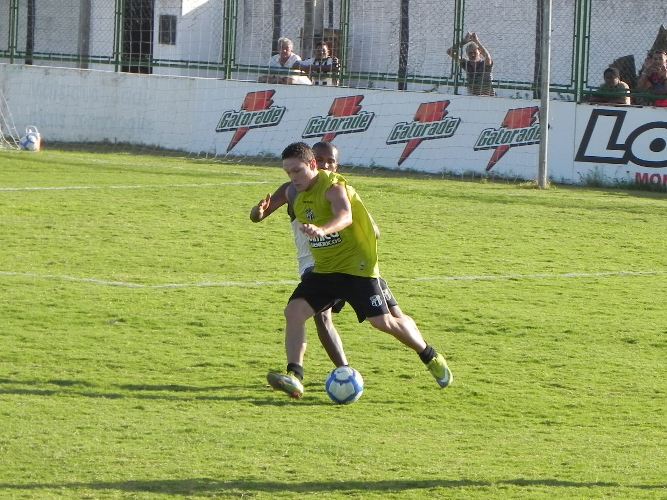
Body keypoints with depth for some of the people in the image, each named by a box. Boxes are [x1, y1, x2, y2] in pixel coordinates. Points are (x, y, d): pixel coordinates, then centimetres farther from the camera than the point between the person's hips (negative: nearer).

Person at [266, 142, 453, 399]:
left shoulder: (332, 186, -17)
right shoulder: (300, 200, 8)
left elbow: (345, 216, -38)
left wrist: (322, 230, -57)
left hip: (356, 265, -7)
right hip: (324, 270, 7)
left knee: (383, 321, -6)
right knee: (294, 311, -15)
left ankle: (431, 357, 18)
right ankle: (294, 376, -21)